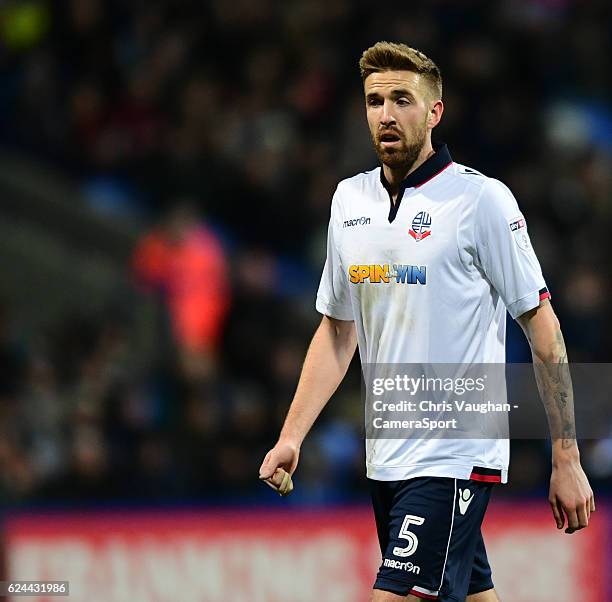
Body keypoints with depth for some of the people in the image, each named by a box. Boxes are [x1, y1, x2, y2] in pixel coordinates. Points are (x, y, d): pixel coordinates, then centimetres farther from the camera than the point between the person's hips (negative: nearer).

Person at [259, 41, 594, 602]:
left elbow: (542, 323, -7)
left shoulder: (481, 198, -9)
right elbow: (338, 331, 17)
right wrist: (291, 437, 7)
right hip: (387, 458, 6)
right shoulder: (349, 199, 10)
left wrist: (566, 458, -10)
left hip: (456, 457, -6)